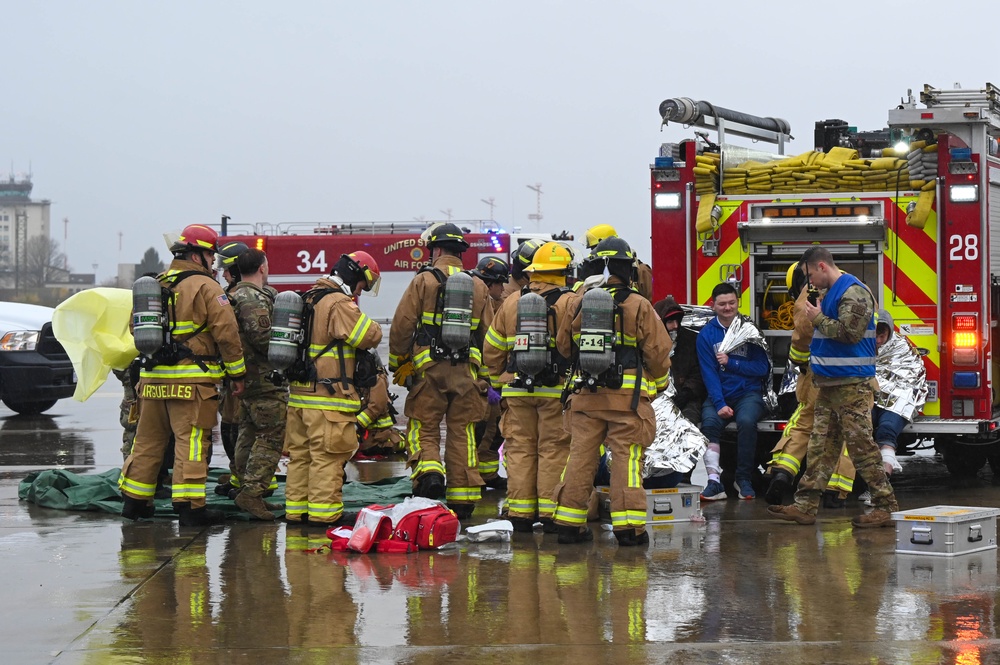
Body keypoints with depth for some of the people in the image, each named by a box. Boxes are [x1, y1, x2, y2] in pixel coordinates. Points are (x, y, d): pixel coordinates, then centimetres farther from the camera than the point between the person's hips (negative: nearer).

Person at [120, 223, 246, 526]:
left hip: (153, 377, 7)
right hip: (191, 381, -7)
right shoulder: (206, 288, -8)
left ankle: (134, 500, 20)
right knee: (191, 441, -5)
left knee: (148, 440, 14)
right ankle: (189, 506, -8)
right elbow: (227, 333, -12)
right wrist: (237, 373, -4)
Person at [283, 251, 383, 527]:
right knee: (328, 455, -6)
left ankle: (296, 509, 17)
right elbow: (370, 336, -16)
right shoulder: (339, 304, -14)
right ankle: (324, 511, -6)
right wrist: (367, 321, 3)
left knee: (300, 453, 13)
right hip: (328, 392, -9)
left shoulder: (308, 298, 16)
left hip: (299, 392, 9)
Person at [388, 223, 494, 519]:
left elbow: (401, 326, -4)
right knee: (462, 433, 7)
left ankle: (428, 470, -21)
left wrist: (397, 364, 9)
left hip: (430, 369, -3)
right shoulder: (478, 287, 11)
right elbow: (490, 335, 12)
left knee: (423, 428, 5)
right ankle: (462, 498, 7)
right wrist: (484, 376, 18)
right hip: (467, 371, 3)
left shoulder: (423, 281, -2)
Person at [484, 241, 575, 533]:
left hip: (517, 390, 4)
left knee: (520, 448, 7)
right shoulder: (569, 303, -7)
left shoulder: (511, 303, 8)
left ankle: (520, 513, 7)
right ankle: (551, 513, -1)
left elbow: (492, 348, 13)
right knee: (554, 449, 1)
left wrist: (498, 379, 23)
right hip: (556, 389, -4)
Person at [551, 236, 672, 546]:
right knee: (627, 457, -2)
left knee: (581, 456, 8)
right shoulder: (638, 306, -6)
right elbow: (658, 350, -3)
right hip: (627, 396, -3)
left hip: (586, 394, 3)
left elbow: (564, 344, 16)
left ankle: (569, 522, 10)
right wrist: (659, 383, 15)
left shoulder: (580, 303, 4)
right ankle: (628, 525, -6)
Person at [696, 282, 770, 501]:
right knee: (709, 422, -31)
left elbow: (762, 368, -3)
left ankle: (744, 480, -21)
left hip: (748, 393, -1)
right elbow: (709, 373, -3)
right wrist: (720, 404, -17)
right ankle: (714, 480, -33)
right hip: (719, 394, 1)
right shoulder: (706, 334, 4)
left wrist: (730, 363, -14)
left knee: (746, 421, -33)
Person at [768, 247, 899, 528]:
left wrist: (818, 319, -12)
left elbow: (850, 332, -23)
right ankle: (806, 505, 10)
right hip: (830, 386, 10)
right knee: (820, 446, 9)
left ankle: (886, 507, -5)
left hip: (852, 387, -10)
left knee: (862, 446, -9)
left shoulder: (853, 292, -13)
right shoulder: (833, 293, 19)